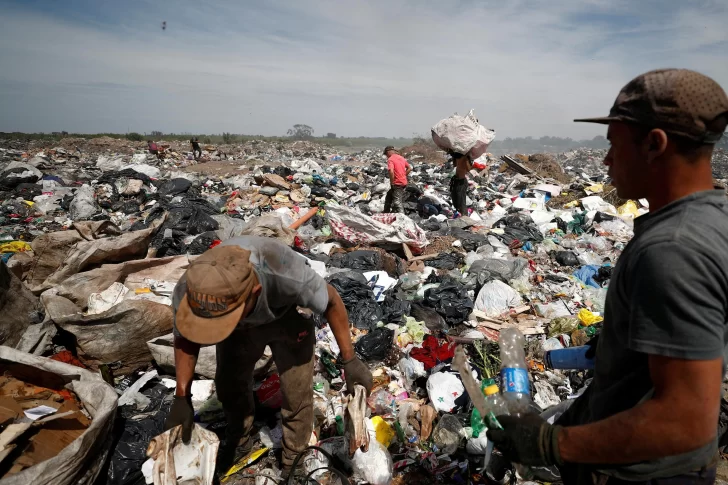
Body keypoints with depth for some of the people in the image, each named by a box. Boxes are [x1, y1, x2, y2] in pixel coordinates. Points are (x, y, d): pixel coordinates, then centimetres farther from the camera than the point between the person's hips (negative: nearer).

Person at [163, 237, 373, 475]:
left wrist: (349, 360, -17)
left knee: (296, 390, -2)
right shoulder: (186, 292, -36)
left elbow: (331, 301, -22)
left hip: (288, 316, -2)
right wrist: (181, 398, -14)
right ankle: (239, 442, 44)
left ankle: (294, 460, 26)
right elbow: (184, 338, -11)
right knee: (229, 384, 14)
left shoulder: (289, 275, -45)